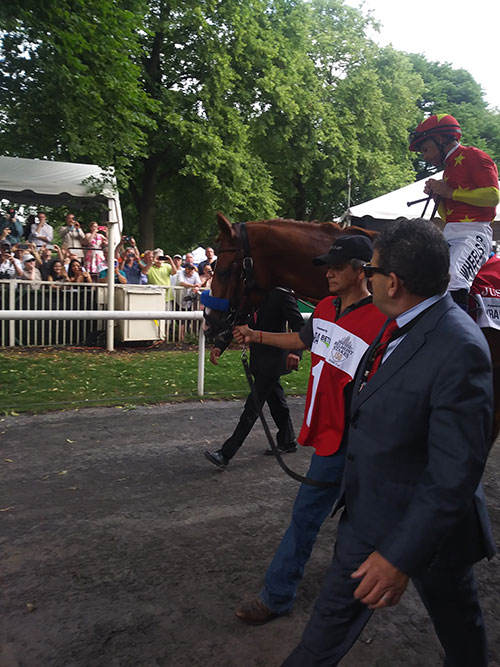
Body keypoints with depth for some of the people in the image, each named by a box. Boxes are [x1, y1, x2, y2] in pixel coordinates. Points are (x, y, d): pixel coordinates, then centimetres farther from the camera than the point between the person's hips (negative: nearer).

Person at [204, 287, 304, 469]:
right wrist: (219, 345, -8)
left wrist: (295, 352, -37)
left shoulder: (282, 295, -16)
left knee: (252, 407, -6)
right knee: (275, 401, 21)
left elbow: (299, 326, -20)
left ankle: (225, 455, -6)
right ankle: (287, 441, 37)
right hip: (258, 357, 8)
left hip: (272, 360, -8)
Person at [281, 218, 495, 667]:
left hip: (427, 525, -7)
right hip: (369, 512, 7)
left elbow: (454, 474, -30)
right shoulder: (399, 326, -5)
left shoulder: (458, 350, -31)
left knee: (457, 621, 23)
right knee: (336, 612, 23)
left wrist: (401, 555, -27)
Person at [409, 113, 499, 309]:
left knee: (453, 279, -33)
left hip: (473, 232, -9)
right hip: (449, 235, 9)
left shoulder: (474, 156, 1)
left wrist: (450, 192, -9)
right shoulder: (449, 168, 27)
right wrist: (437, 197, 11)